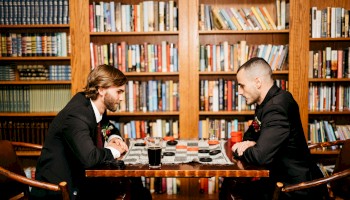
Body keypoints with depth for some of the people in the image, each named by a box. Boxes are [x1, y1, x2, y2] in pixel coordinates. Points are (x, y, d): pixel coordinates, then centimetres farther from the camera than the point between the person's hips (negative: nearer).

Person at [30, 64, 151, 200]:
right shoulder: (76, 115, -23)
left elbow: (108, 127, 22)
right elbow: (88, 158, -36)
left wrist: (114, 138, 0)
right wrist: (113, 150, -17)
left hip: (77, 178, 8)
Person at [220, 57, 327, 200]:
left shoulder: (277, 106, -24)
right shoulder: (266, 102, 6)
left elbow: (261, 156, -29)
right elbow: (250, 134, 18)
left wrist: (238, 150, -10)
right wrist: (249, 145, -5)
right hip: (281, 176, 8)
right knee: (230, 183, 3)